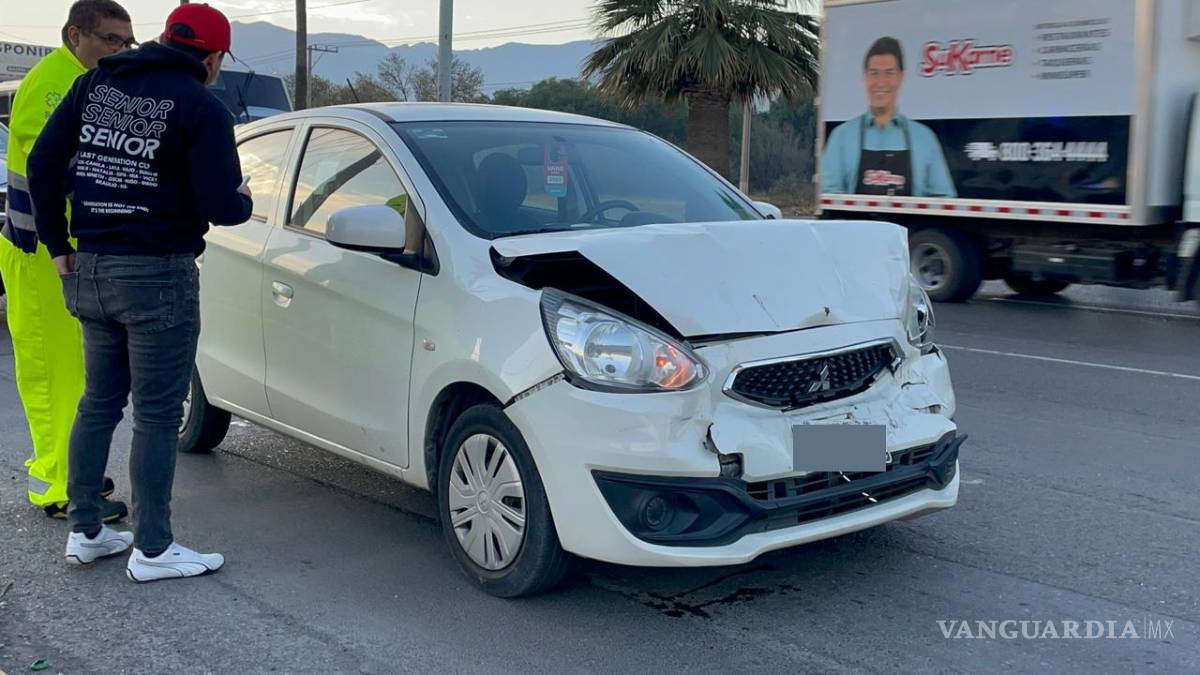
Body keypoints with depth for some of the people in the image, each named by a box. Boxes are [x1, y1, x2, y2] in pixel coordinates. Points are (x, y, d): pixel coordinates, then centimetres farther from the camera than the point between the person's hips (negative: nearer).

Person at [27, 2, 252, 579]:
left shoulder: (95, 84, 8)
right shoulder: (201, 106, -11)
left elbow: (42, 164, 7)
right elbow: (219, 205, -17)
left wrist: (57, 243, 13)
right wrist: (243, 201, 5)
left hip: (89, 270, 7)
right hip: (158, 276, -7)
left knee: (98, 403, 18)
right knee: (157, 415, 2)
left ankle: (84, 532, 26)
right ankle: (152, 551, 9)